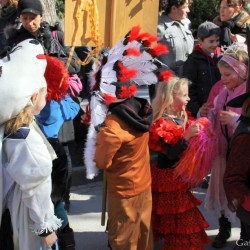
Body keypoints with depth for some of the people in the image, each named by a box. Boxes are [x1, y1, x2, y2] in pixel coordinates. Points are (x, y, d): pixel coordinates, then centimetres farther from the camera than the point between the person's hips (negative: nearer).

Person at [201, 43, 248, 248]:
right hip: (224, 151, 6)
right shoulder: (224, 93, 4)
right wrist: (207, 114, -8)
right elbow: (216, 123, 10)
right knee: (222, 191, 17)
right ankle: (224, 230, 39)